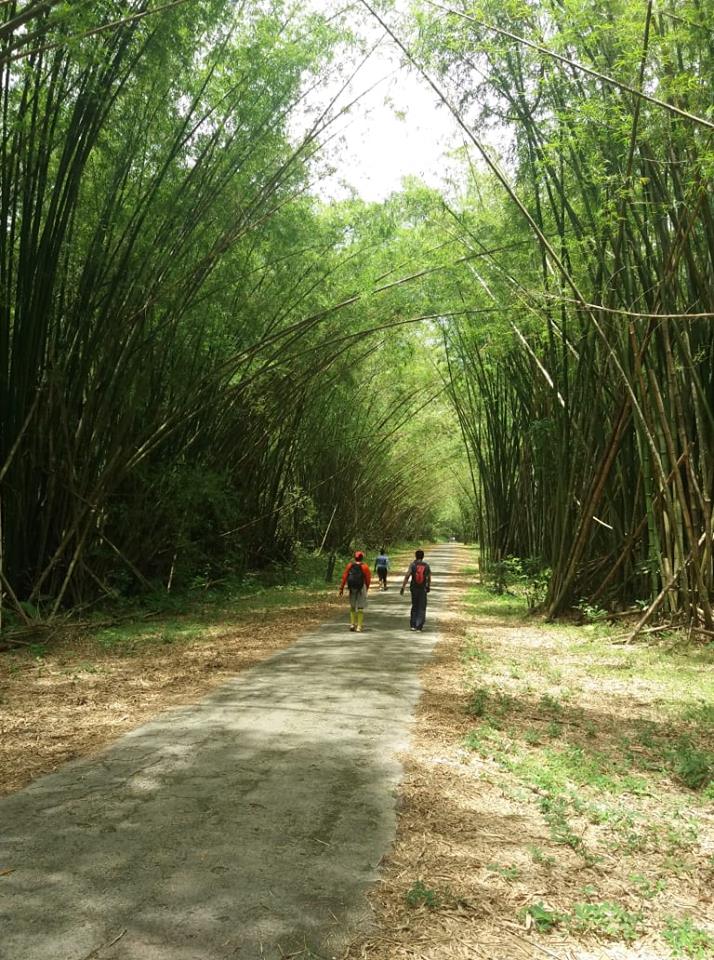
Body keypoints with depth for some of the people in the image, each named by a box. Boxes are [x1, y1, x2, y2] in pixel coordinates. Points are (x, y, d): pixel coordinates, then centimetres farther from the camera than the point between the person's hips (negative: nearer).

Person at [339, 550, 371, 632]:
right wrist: (367, 588, 12)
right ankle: (359, 627, -1)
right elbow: (368, 579, -6)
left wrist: (341, 588, -2)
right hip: (361, 588, -2)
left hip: (352, 588, 2)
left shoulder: (350, 565, -2)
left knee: (352, 606, 19)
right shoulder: (364, 566, -9)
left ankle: (352, 624, 9)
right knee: (360, 607, 3)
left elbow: (344, 577, -5)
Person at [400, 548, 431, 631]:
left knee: (414, 607, 16)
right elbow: (429, 578, 7)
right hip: (423, 589, -1)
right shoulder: (426, 566, 0)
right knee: (422, 608, 5)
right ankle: (419, 626, -3)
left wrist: (403, 588, -7)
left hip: (414, 588, 1)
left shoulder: (412, 564, -4)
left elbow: (407, 576, -9)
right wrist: (428, 587, 23)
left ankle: (412, 625, 14)